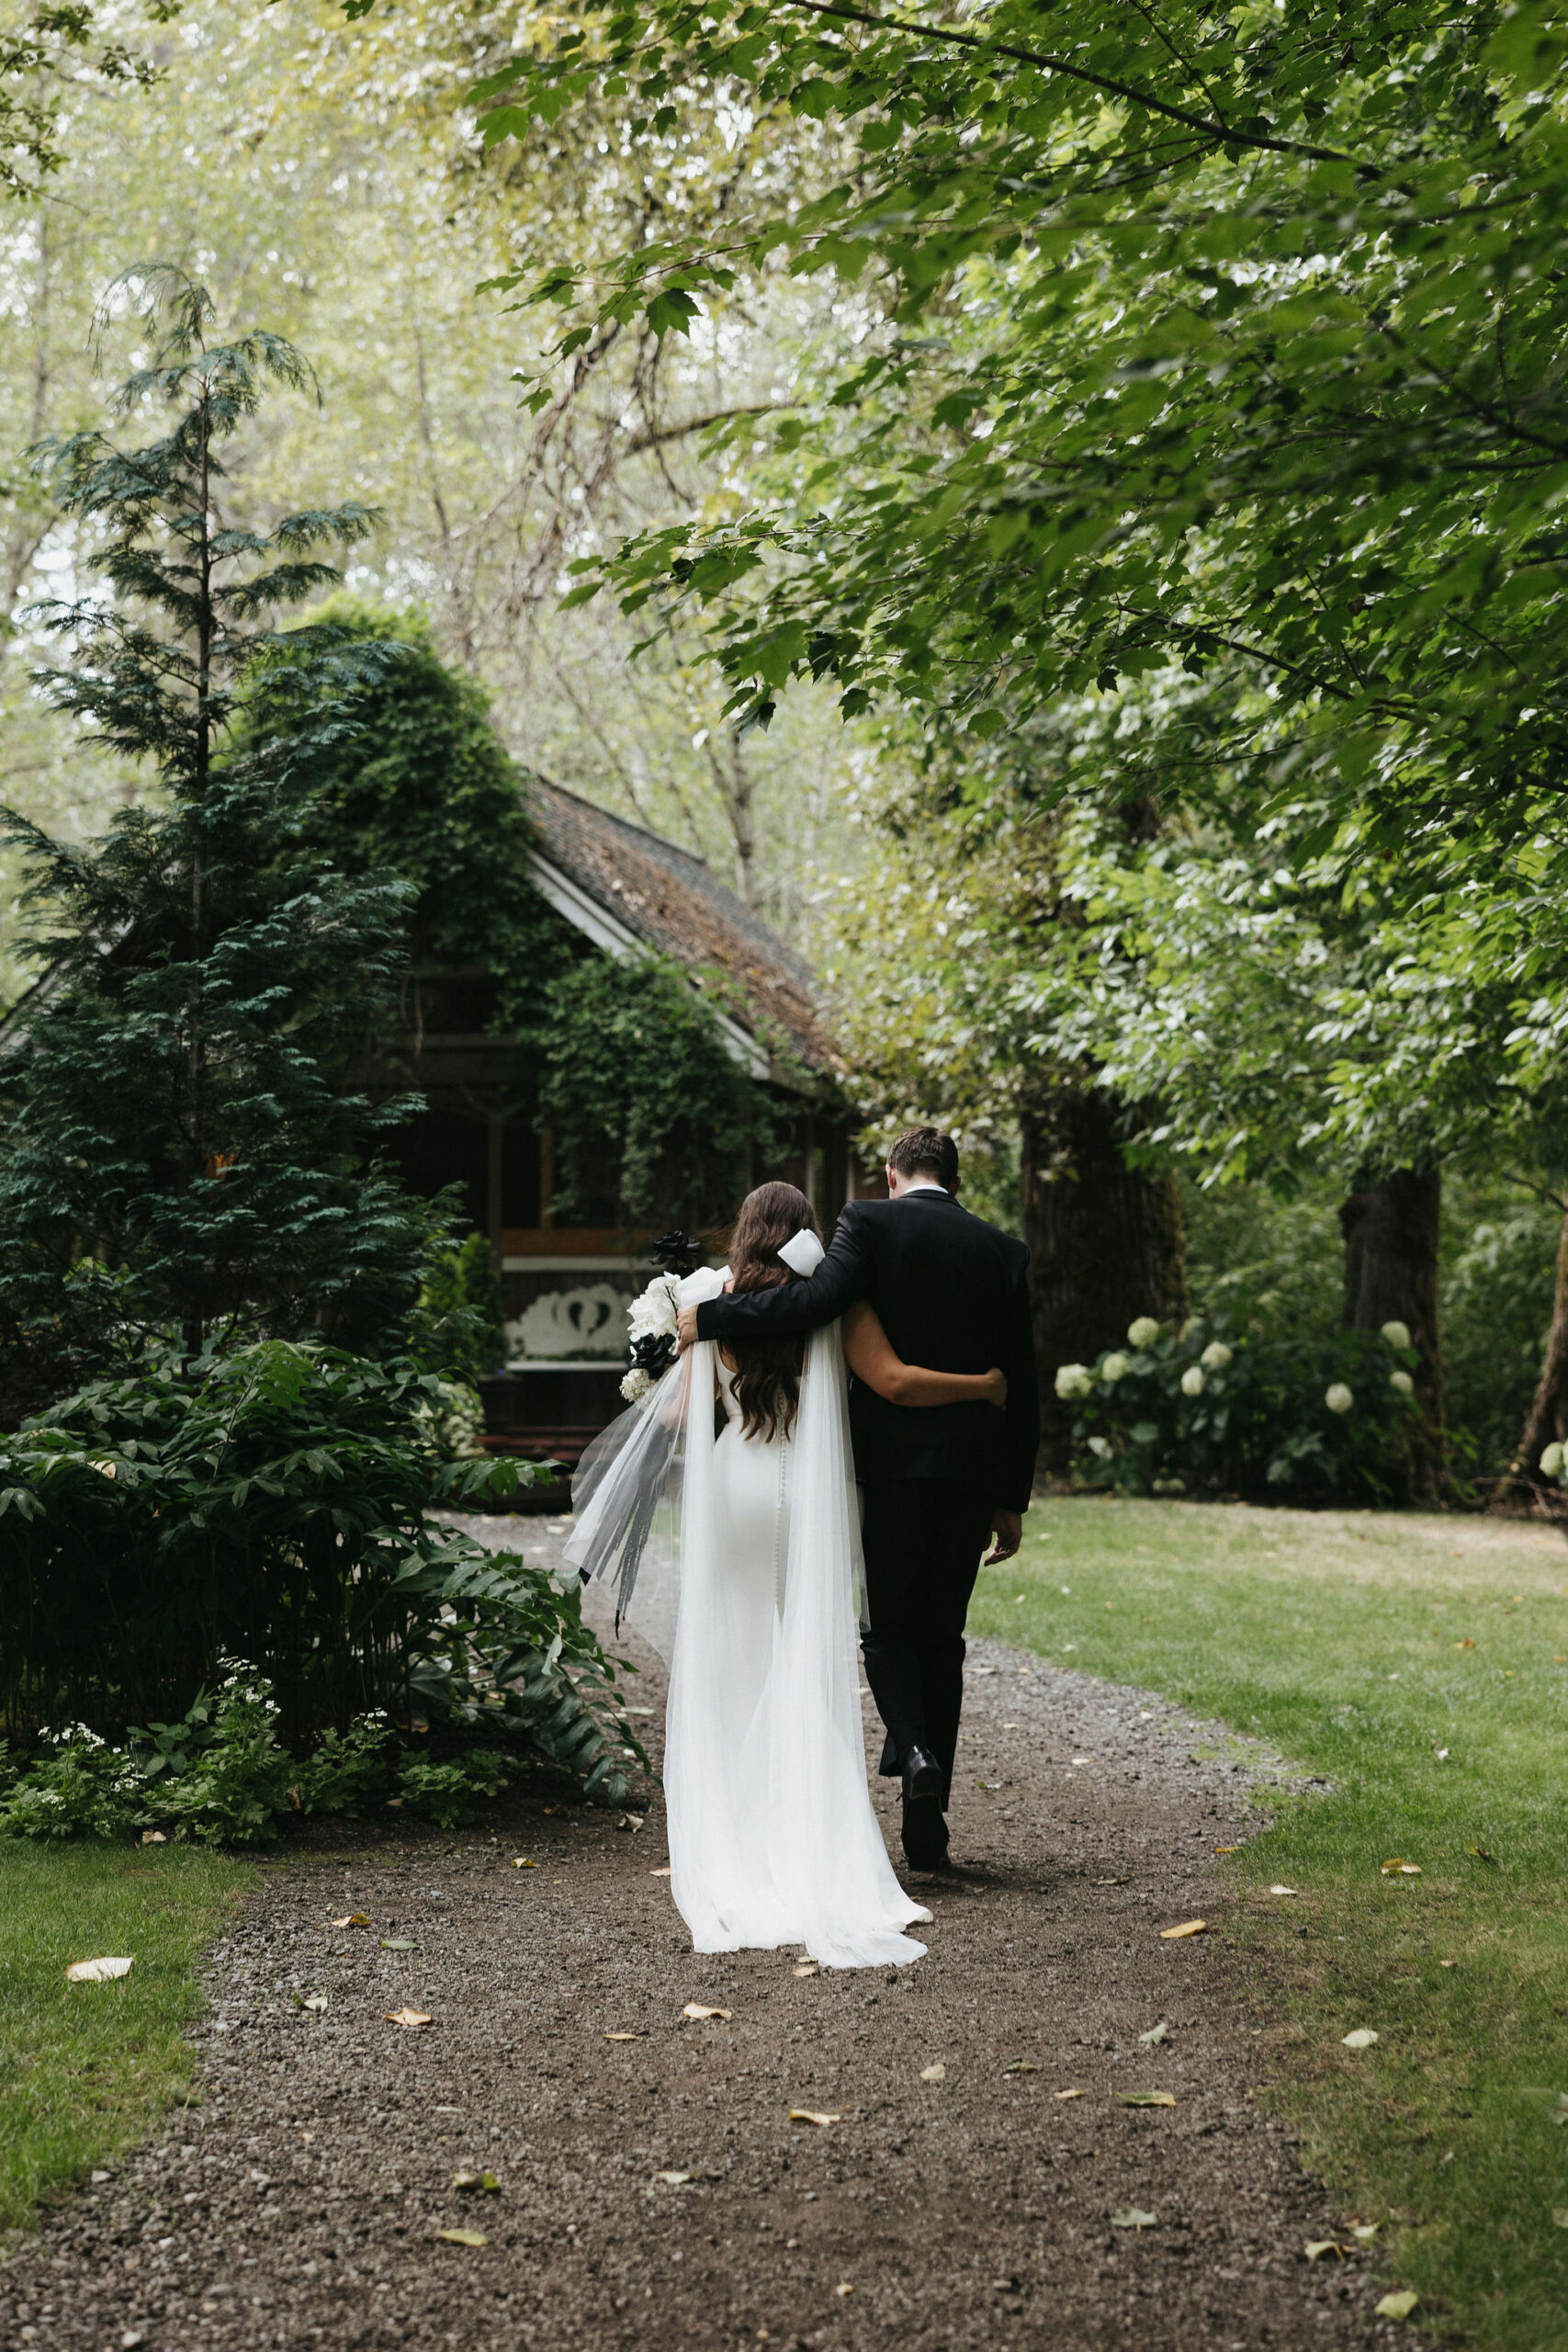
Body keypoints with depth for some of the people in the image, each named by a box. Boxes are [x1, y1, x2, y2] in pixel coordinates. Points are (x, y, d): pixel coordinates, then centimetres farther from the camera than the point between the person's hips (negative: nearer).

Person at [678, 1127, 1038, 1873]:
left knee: (889, 1627, 9)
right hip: (973, 1468, 3)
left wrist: (711, 1318, -10)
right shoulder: (1002, 1251, 11)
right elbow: (1021, 1385, 10)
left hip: (892, 1458, -3)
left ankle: (912, 1749, -20)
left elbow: (819, 1298, -20)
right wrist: (1013, 1500, 15)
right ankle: (927, 1829, 10)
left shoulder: (870, 1222, -1)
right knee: (941, 1637, 10)